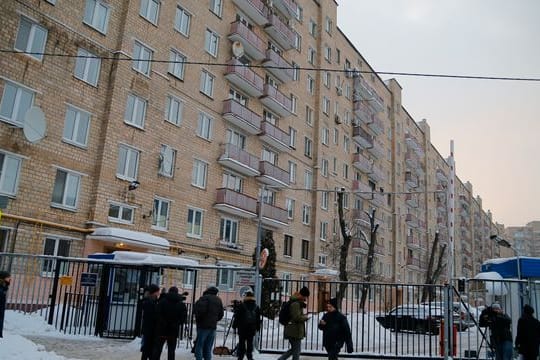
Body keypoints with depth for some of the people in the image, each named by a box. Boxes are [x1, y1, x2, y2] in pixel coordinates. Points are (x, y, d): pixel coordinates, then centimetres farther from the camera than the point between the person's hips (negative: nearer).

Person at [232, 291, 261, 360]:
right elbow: (258, 319, 11)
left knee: (241, 342, 4)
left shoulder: (240, 306, -6)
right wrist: (257, 328, 17)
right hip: (252, 328, 3)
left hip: (242, 328, -3)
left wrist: (234, 326, 3)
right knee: (250, 343, 8)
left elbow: (236, 317, -5)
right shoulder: (256, 307, 6)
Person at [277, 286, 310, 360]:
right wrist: (305, 317, -8)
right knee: (296, 351, 1)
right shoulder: (295, 304, -18)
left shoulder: (297, 303, 15)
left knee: (294, 349, 18)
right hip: (295, 331, -10)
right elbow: (297, 317, -23)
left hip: (292, 331, 10)